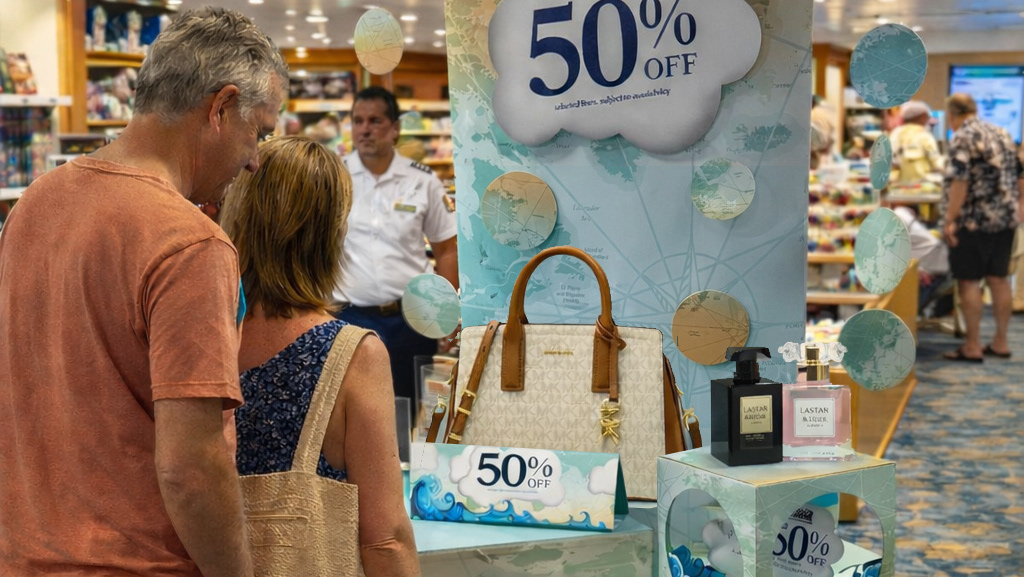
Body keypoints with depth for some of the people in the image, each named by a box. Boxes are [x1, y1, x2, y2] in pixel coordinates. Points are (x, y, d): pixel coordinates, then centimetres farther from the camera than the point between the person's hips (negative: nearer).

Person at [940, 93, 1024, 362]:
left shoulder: (963, 138, -11)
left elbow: (960, 181, -19)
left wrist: (950, 219, -18)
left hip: (974, 220, -8)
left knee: (969, 281, -2)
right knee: (998, 278, 12)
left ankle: (972, 347, 0)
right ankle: (1000, 342, 17)